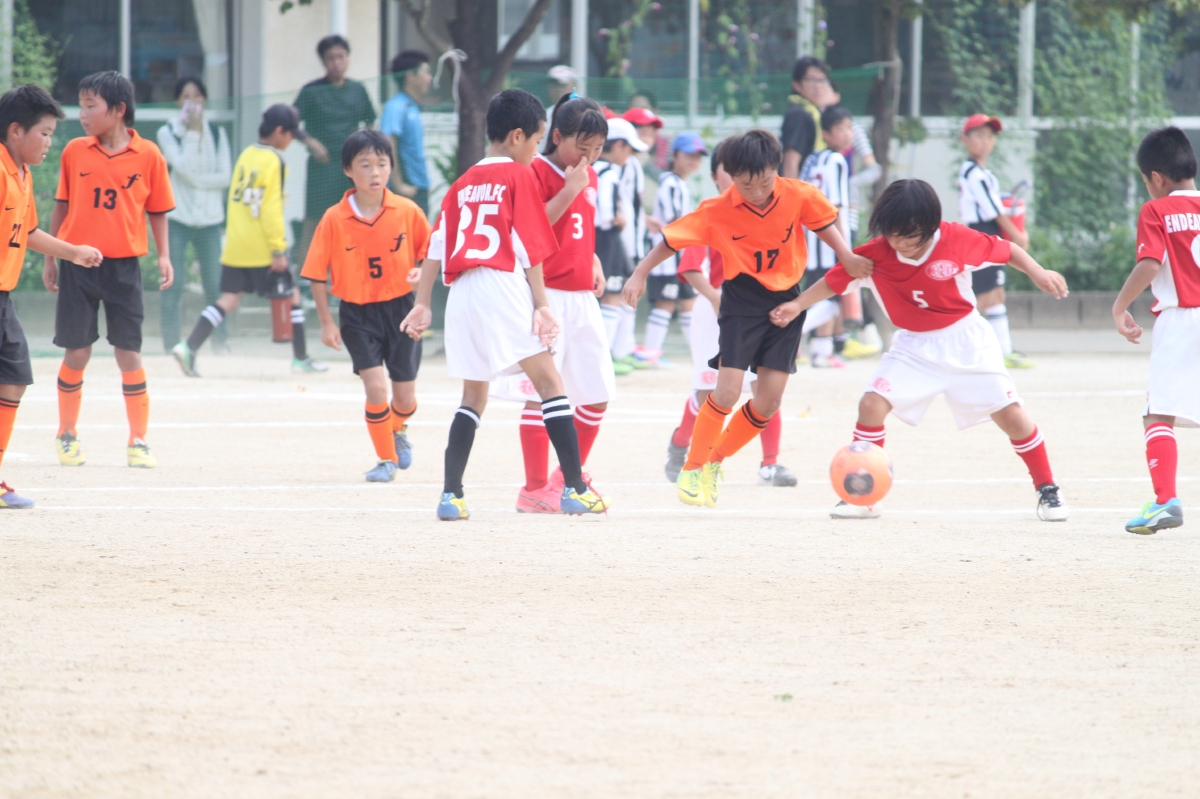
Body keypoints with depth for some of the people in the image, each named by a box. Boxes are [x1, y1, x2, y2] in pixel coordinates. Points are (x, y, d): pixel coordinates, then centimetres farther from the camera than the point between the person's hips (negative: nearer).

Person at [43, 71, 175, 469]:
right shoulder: (74, 152, 2)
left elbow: (158, 211, 6)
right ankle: (67, 435, 19)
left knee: (129, 354, -1)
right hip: (78, 265, 1)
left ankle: (138, 441, 8)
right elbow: (61, 206, 10)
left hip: (123, 267, -1)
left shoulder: (148, 155, -1)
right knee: (76, 353, 2)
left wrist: (164, 256, -3)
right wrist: (50, 258, 11)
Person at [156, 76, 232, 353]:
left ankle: (220, 341, 8)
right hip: (177, 216, -2)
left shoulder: (216, 133, 8)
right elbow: (185, 169, -13)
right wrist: (193, 132, -13)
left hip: (209, 218, 2)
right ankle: (171, 344, -2)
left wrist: (197, 180, -10)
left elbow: (226, 176, 1)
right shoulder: (168, 133, 1)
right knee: (174, 284, -5)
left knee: (214, 283, 1)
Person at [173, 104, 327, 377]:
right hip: (261, 249, -7)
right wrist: (278, 249, -15)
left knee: (228, 299, 3)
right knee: (291, 296, 8)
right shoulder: (273, 161, -11)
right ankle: (301, 358, 15)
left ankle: (189, 347, -13)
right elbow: (271, 209, -16)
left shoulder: (246, 156, 12)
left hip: (234, 247, 7)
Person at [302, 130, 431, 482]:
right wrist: (326, 322, -5)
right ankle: (387, 459, 6)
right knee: (376, 387, -15)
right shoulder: (334, 219, -10)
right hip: (357, 314, -1)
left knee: (405, 397, 8)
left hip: (400, 309, 1)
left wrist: (422, 273, -17)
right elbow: (317, 274, -3)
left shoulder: (408, 212, -7)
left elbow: (430, 254, 5)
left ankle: (398, 430, 45)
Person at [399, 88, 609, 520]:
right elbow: (530, 246, -4)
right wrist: (541, 305, -5)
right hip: (503, 286, -6)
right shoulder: (520, 176, 2)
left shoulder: (463, 183, 19)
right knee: (549, 382, -4)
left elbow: (437, 246, 15)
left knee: (474, 395, 14)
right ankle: (574, 487, -12)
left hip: (462, 291, 6)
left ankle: (451, 494, 4)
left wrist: (422, 304, 16)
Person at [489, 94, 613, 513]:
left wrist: (593, 263, 12)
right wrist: (570, 190, -23)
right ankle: (535, 489, 0)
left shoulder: (589, 178, 14)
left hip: (583, 300, 8)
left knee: (597, 396, 9)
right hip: (547, 298, -8)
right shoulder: (536, 172, -10)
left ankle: (570, 476, 25)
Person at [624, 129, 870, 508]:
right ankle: (692, 470, 2)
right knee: (727, 392, -15)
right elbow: (673, 239, -6)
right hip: (742, 299, -3)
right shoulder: (717, 211, -15)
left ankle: (715, 461, 19)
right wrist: (640, 274, -7)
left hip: (787, 301, 3)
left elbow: (824, 223, 6)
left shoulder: (799, 195, -11)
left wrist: (847, 257, -7)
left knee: (769, 401, -2)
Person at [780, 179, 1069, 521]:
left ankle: (1047, 490, 15)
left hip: (965, 341, -2)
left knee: (1010, 414, -4)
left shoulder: (956, 239, -20)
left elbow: (1005, 249, -6)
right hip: (915, 347, 2)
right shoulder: (876, 254, -16)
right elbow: (834, 280, -6)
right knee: (872, 404, -15)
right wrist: (798, 305, -16)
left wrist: (1038, 273, -16)